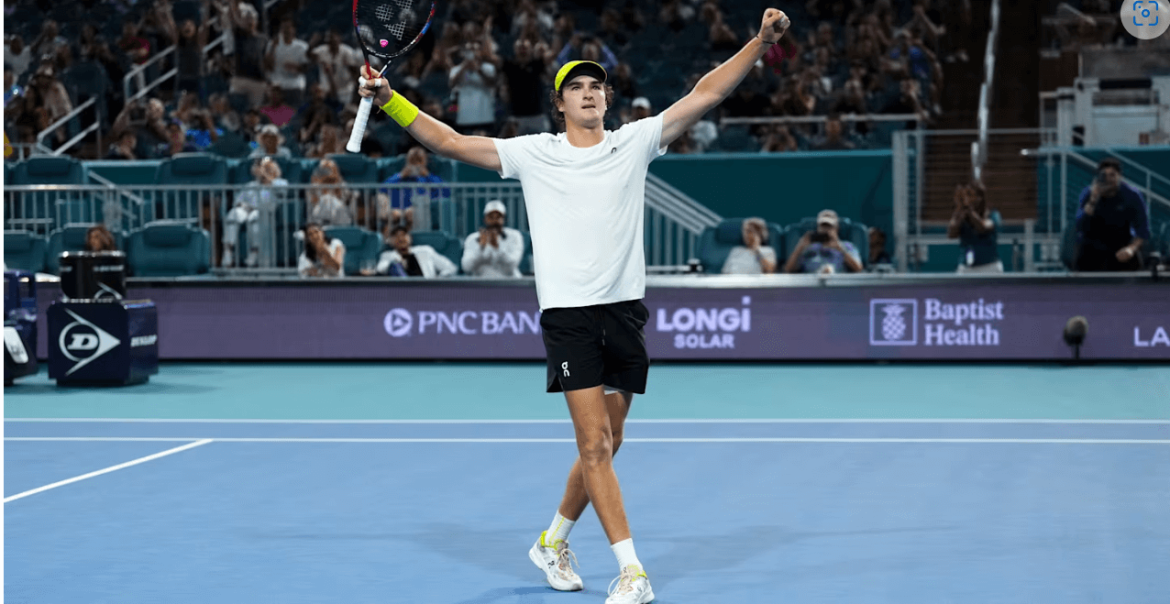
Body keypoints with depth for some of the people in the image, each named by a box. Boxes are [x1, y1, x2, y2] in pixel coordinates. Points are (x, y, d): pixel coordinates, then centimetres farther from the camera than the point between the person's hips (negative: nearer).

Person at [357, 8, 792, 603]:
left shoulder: (635, 142, 9)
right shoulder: (532, 153, 5)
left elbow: (705, 95, 6)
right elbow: (448, 142, 6)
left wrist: (760, 42, -1)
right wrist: (389, 99, -3)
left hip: (624, 309, 3)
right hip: (568, 311, -3)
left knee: (605, 445, 10)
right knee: (594, 441, -11)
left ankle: (554, 542, 32)